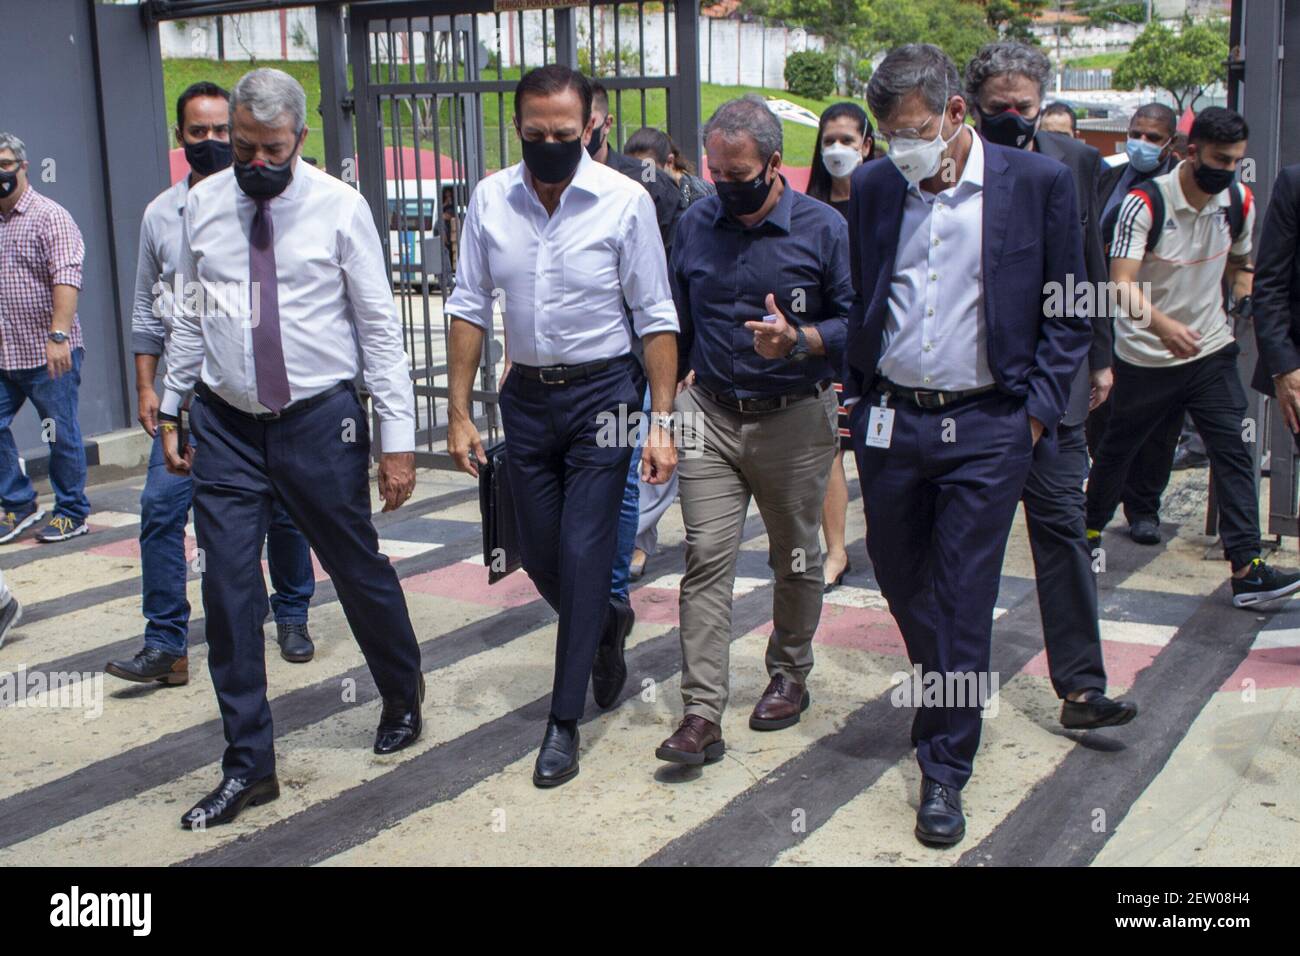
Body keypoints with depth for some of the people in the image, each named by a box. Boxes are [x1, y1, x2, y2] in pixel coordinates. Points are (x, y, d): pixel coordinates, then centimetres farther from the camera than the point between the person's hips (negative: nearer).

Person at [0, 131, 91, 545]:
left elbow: (66, 278, -18)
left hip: (49, 354, -6)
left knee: (62, 435, 3)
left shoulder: (50, 216, -7)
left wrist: (59, 334, -28)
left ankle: (71, 513, 16)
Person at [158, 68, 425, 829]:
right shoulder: (204, 204, 3)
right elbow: (192, 314, 11)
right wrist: (172, 408, 12)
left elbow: (380, 325, -7)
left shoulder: (339, 207, -7)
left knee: (359, 570, 9)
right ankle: (249, 764, 14)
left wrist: (398, 438, -10)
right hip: (227, 425, 3)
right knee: (228, 591, 1)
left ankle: (403, 696, 38)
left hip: (320, 421, -3)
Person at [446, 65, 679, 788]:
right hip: (527, 395, 4)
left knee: (584, 557, -4)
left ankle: (565, 720, 9)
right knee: (539, 556, 12)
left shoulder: (626, 201, -10)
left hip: (603, 391, -4)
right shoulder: (490, 200, 0)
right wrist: (460, 412, 2)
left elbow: (656, 317, -7)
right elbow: (471, 308, 5)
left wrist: (663, 421, -11)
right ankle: (606, 634, 44)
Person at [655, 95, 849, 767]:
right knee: (706, 558, -7)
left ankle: (789, 675, 35)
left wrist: (798, 341, -24)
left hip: (795, 420, -2)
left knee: (796, 558, 13)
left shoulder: (823, 228, -6)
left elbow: (856, 322, -6)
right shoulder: (695, 225, 5)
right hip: (711, 415, 2)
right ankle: (702, 715, -6)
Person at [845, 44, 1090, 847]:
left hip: (986, 427, -4)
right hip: (889, 421, 4)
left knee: (962, 600, -1)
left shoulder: (1038, 182, -4)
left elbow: (1071, 313, 1)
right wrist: (852, 392, 7)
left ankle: (945, 770, 10)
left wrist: (1038, 408, -6)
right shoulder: (874, 187, 5)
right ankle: (940, 698, 42)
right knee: (899, 580, 15)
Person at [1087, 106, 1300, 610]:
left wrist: (1245, 298, 1)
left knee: (1234, 452, -6)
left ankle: (1247, 569, -7)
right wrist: (1163, 324, -43)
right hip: (1146, 355, -4)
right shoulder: (1145, 203, -18)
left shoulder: (1238, 201, 0)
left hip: (1212, 349, 4)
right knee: (1116, 449, 12)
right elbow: (1122, 283, -27)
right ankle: (1089, 529, 36)